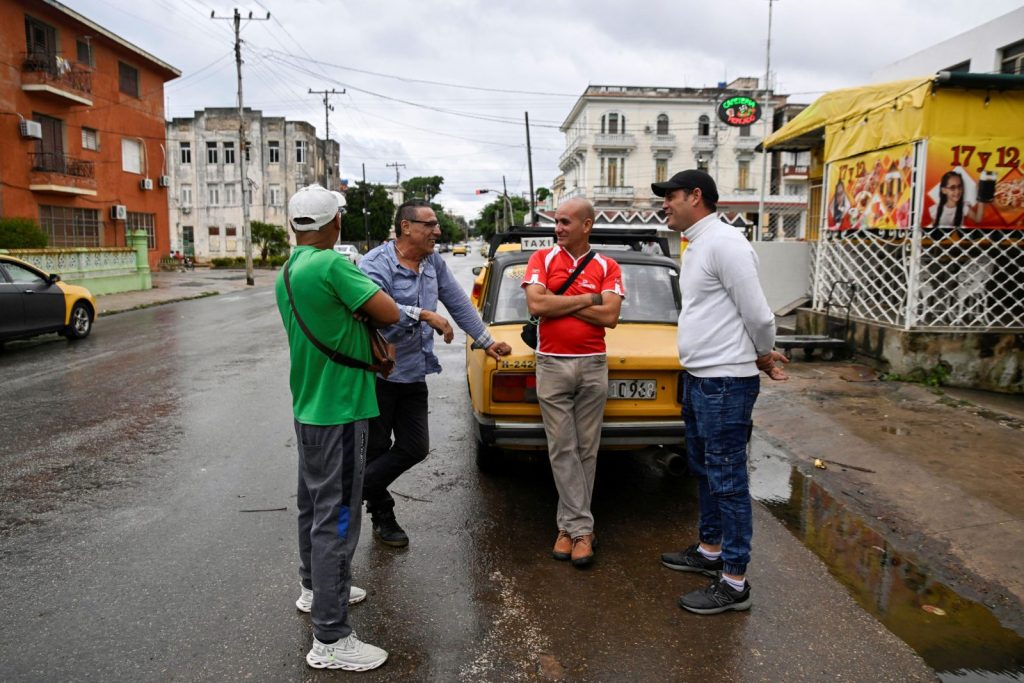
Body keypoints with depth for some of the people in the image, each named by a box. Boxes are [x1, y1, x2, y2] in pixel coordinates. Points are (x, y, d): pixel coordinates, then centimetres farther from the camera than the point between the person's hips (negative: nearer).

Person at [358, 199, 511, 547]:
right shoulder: (375, 263, -15)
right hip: (377, 372, -7)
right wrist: (425, 315, -32)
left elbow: (459, 303, 14)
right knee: (375, 449, 7)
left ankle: (355, 492, 25)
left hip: (414, 374, 7)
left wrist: (485, 341, 15)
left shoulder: (434, 263, 6)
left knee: (415, 447, 10)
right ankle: (382, 514, 27)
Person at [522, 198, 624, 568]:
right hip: (552, 366, -1)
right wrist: (587, 300, -8)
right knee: (562, 450, 0)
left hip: (592, 366, 1)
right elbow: (536, 305, -12)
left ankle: (568, 524, 19)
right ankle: (582, 528, 9)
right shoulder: (542, 258, 3)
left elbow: (610, 316, -9)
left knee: (586, 450, 6)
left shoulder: (607, 267, 4)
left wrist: (558, 303, -9)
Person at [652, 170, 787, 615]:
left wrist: (763, 356, -1)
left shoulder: (724, 243, -17)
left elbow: (757, 313, -18)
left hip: (724, 382, -10)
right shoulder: (697, 246, 15)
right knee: (705, 471, 20)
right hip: (698, 378, 10)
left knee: (727, 478, -3)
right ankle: (710, 550, 37)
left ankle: (734, 583, 8)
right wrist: (764, 357, 16)